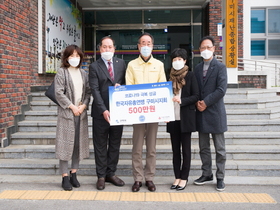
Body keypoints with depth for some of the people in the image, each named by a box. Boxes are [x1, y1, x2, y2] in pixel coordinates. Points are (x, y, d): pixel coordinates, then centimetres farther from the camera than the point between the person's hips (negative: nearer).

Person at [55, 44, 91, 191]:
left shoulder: (83, 74, 14)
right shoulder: (61, 73, 0)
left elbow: (88, 92, 10)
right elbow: (59, 93, -8)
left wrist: (84, 105, -7)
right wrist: (72, 107, -12)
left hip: (81, 113, 5)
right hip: (66, 113, -4)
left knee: (79, 144, 7)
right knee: (66, 144, -3)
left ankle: (74, 174, 17)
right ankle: (65, 177, 3)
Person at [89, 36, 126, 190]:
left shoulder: (121, 63, 8)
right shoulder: (94, 67, -3)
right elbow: (95, 90, -10)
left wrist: (121, 86, -10)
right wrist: (103, 110, -19)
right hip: (101, 112, -3)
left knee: (115, 144, 11)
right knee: (100, 145, 6)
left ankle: (111, 173, 22)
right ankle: (101, 176, 15)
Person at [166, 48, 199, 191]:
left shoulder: (190, 75, -1)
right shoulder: (170, 76, 9)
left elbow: (196, 96, -5)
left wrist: (182, 100, -19)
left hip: (186, 118, -4)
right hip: (173, 118, 4)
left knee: (186, 148, 4)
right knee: (175, 149, 10)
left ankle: (184, 178, 14)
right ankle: (177, 177, 19)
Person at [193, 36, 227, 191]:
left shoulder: (220, 67, -3)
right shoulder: (197, 68, 12)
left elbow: (221, 90, -13)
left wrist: (206, 102, -15)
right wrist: (198, 102, -5)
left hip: (215, 112, -5)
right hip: (201, 113, 5)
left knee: (220, 149, 3)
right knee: (204, 148, 12)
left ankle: (220, 178, 13)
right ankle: (207, 174, 24)